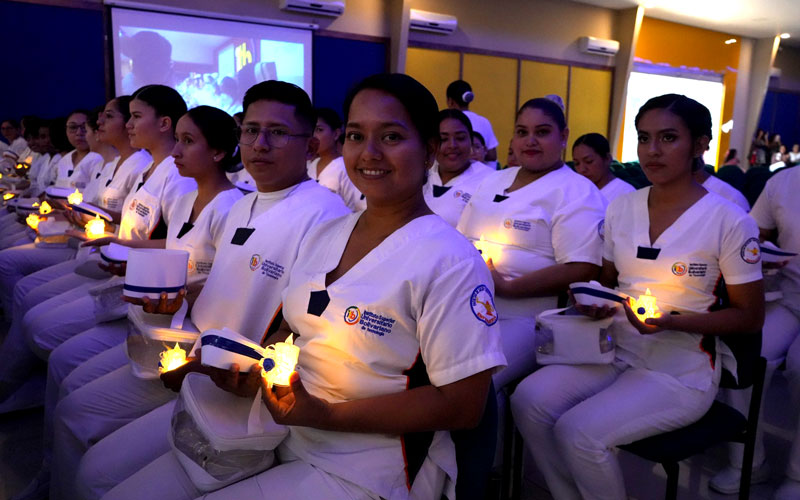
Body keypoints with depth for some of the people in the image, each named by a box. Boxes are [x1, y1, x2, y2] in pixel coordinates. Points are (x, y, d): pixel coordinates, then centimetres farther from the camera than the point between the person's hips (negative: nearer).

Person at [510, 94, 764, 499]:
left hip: (680, 372, -5)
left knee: (579, 433, -24)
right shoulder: (621, 208, 5)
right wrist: (594, 301, -7)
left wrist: (673, 321, -19)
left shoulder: (730, 222, -9)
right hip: (615, 351, 5)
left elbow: (750, 317, -4)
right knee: (528, 401, -17)